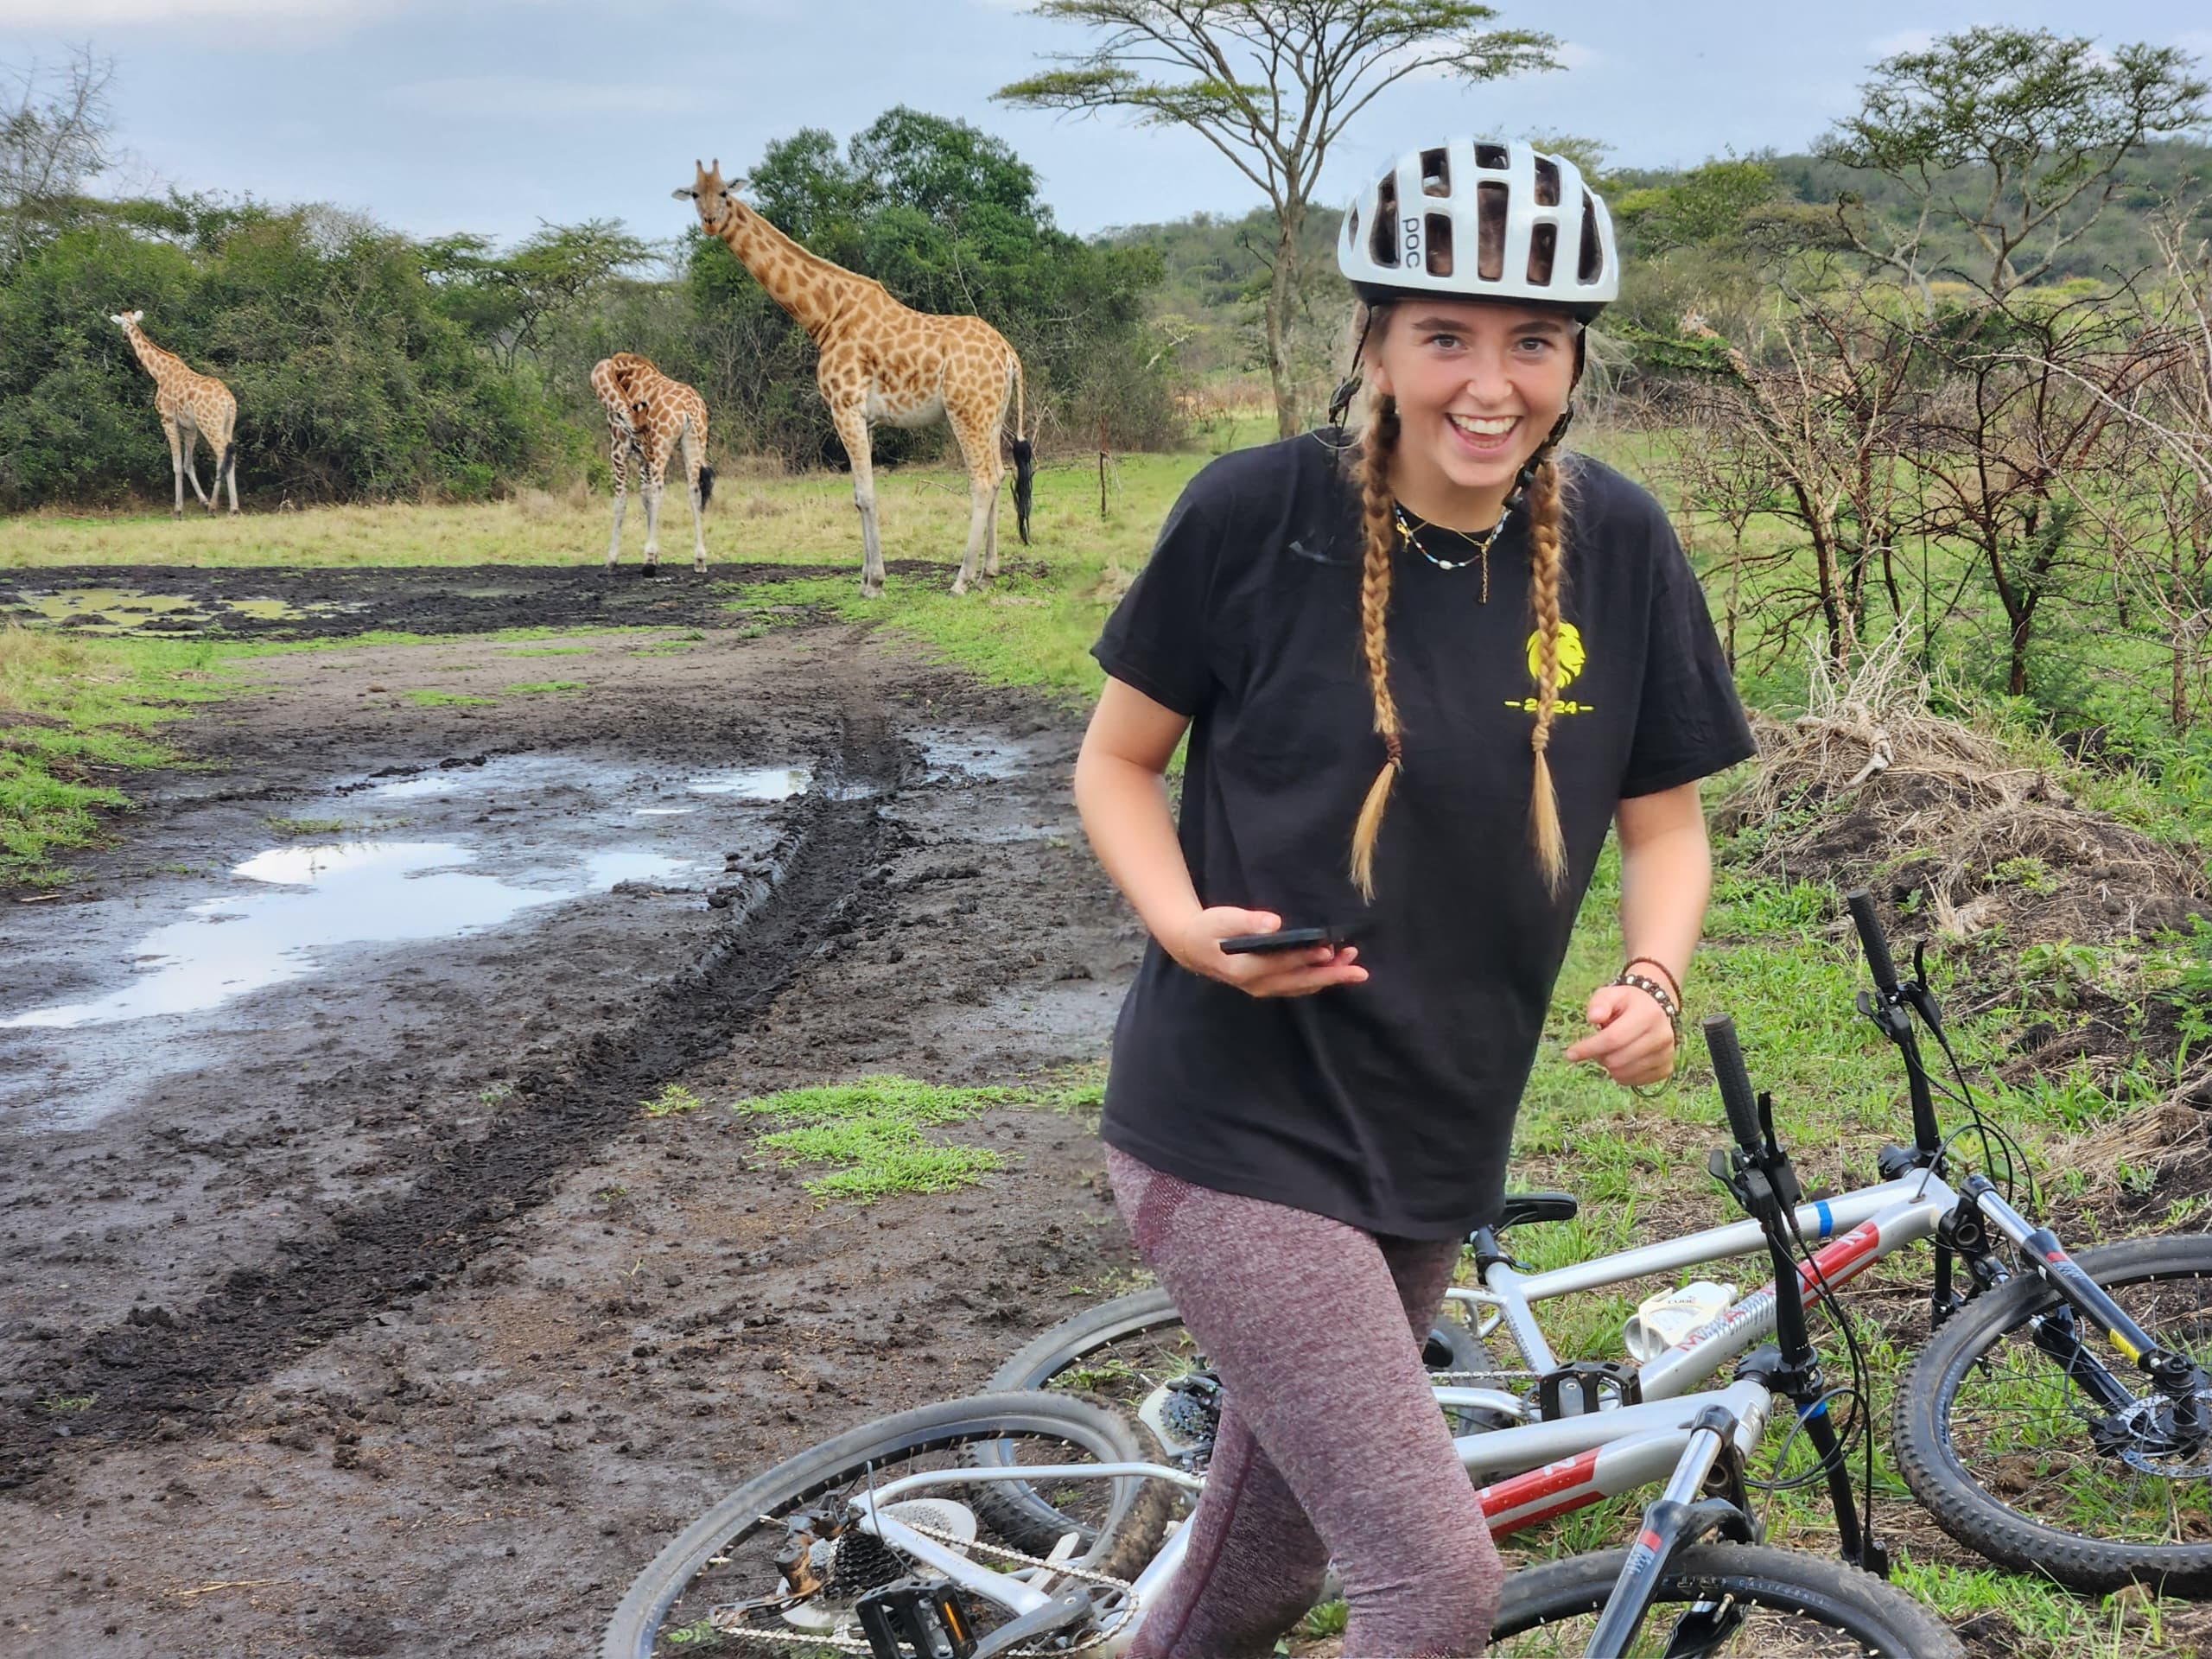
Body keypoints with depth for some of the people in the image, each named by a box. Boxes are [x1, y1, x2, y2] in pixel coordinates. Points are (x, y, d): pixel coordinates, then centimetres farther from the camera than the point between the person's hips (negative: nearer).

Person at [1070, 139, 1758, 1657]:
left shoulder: (1619, 545, -3)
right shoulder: (1260, 512, -14)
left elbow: (1666, 822, 7)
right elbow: (1117, 760, -2)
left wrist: (1656, 982, -12)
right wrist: (1187, 923, -20)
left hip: (1434, 1146, 5)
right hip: (1239, 1126, -5)